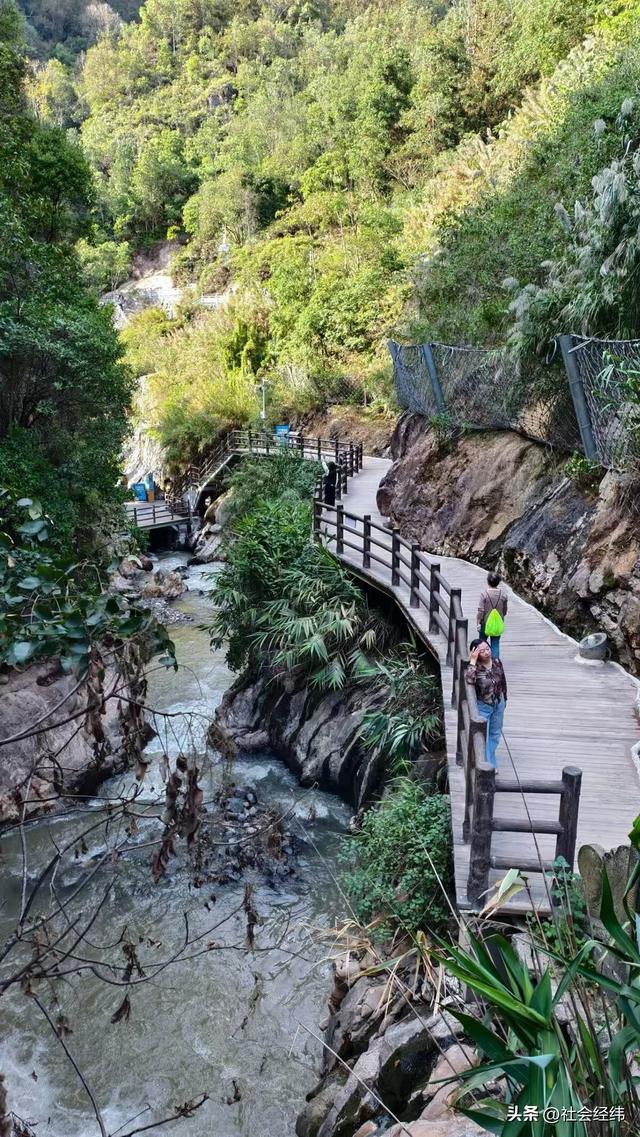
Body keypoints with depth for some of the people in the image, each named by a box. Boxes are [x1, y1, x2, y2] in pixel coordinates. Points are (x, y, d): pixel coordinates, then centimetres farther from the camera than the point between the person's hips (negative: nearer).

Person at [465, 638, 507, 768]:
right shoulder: (475, 667, -22)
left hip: (498, 704, 6)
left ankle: (491, 762, 36)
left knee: (495, 734, 19)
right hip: (482, 706, -6)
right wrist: (472, 661, -40)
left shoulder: (496, 661, -8)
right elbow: (469, 679, -45)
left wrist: (504, 698, 14)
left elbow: (502, 680, 7)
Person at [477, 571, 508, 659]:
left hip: (486, 623, -2)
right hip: (498, 624, 2)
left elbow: (481, 611, -15)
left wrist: (478, 623, -7)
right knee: (495, 643, 9)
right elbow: (505, 610, 5)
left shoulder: (484, 594, -16)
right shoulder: (503, 594, -5)